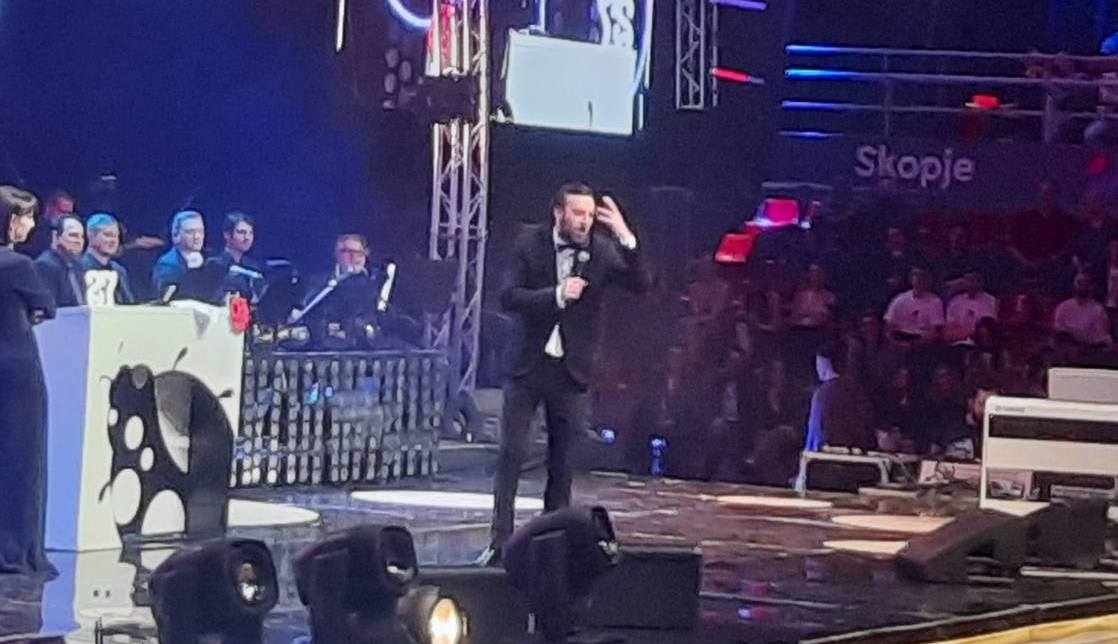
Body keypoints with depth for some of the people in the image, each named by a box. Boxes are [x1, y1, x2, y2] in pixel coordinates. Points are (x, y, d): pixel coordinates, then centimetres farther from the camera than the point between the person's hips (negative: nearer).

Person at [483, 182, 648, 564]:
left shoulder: (602, 250, -3)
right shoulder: (530, 246, -4)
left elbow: (640, 286, -13)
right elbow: (508, 297, -12)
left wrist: (625, 238, -24)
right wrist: (557, 295, -25)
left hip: (572, 371, 1)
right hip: (528, 366, -1)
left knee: (565, 461, 5)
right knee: (511, 453, -3)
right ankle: (500, 539, 0)